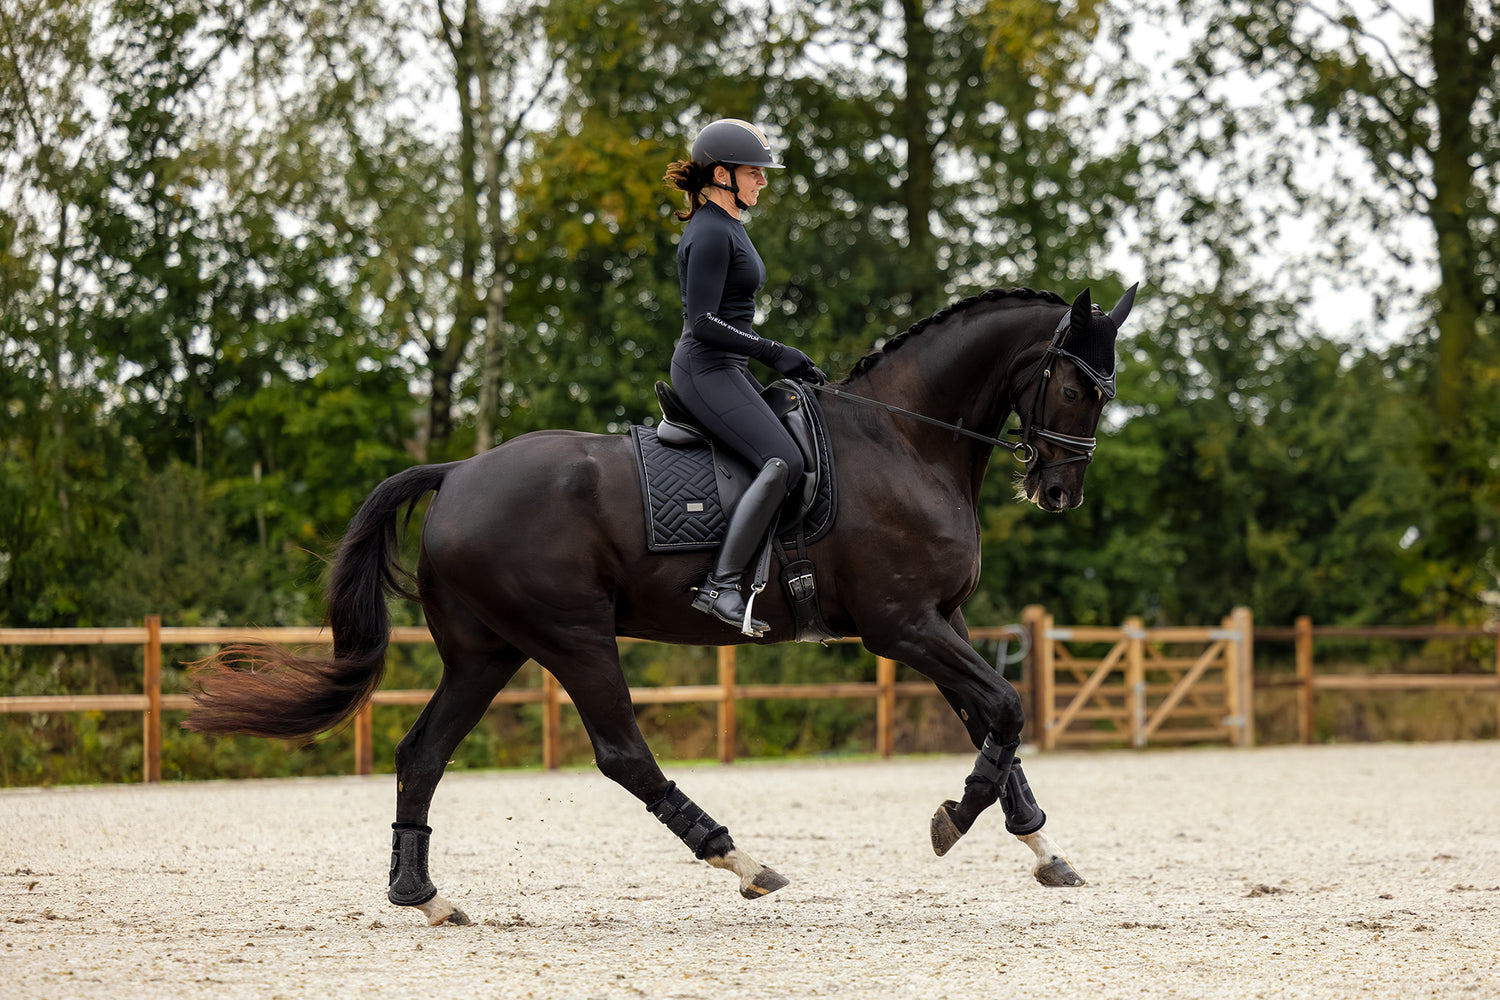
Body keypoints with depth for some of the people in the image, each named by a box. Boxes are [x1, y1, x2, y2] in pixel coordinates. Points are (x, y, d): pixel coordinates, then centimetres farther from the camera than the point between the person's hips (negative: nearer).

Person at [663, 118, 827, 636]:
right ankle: (720, 586, -30)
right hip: (707, 369, -11)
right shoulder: (709, 234, -14)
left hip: (728, 369, 11)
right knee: (783, 461, -24)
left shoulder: (729, 227, 18)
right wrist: (773, 352, -20)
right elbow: (703, 322, -21)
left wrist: (790, 362, 19)